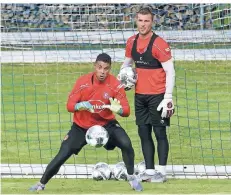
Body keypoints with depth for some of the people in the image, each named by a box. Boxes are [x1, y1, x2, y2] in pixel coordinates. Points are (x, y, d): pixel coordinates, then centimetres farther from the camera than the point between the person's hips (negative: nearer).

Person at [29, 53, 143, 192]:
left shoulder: (115, 85, -19)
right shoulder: (83, 82, -18)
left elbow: (126, 111, -19)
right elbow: (69, 106, -14)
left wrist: (118, 109, -44)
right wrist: (79, 106, -38)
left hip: (106, 123, 0)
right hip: (81, 126, 0)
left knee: (126, 144, -25)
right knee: (62, 156, -7)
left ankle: (132, 177, -2)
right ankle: (41, 184, 15)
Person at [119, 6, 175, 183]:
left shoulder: (159, 44, -15)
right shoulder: (132, 42, 5)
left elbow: (170, 72, -14)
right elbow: (127, 62, 23)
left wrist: (168, 98, -19)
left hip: (157, 95, -6)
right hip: (140, 95, 6)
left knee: (160, 133, -1)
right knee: (144, 133, 8)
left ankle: (162, 172, 4)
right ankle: (149, 171, 15)